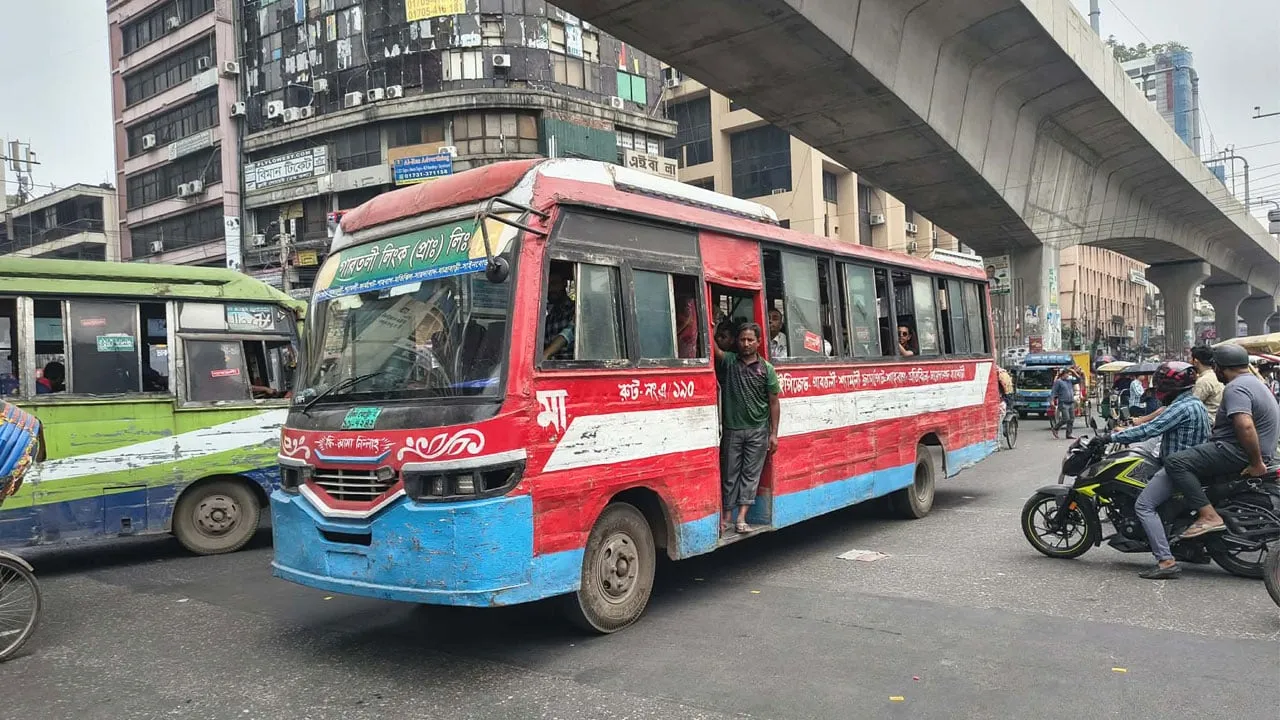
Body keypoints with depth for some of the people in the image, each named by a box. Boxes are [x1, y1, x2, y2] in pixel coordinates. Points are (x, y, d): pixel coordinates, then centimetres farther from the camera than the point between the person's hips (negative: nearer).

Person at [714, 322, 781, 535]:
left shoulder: (766, 369, 1)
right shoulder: (729, 361, 2)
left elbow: (773, 403, 2)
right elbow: (714, 350, -19)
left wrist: (774, 433, -2)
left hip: (757, 431, 0)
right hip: (732, 429, 0)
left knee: (751, 473, 1)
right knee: (730, 473, 6)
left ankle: (741, 518, 3)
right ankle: (726, 516, 13)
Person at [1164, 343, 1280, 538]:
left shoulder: (1235, 388, -18)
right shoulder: (1253, 382, 18)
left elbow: (1245, 426, -33)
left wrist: (1257, 463, -27)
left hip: (1239, 453, -12)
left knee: (1175, 462, -23)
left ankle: (1209, 516, -30)